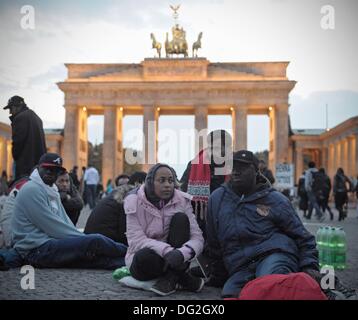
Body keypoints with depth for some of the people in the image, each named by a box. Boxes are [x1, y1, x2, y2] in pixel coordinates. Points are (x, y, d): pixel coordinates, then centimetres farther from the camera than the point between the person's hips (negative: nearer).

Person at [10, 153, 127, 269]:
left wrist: (82, 237, -4)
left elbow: (65, 221, 12)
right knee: (95, 242, -17)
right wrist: (84, 238, -13)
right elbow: (52, 225, -17)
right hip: (37, 250, -9)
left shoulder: (52, 191, 18)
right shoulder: (32, 189, -11)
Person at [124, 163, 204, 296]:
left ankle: (170, 278, -20)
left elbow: (197, 238, -15)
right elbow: (136, 240, -21)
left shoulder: (182, 200, -8)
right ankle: (183, 279, -12)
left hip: (172, 259, 2)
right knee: (144, 256, -36)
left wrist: (181, 253, -37)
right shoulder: (135, 201, -12)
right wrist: (166, 250, -37)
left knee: (180, 218, -19)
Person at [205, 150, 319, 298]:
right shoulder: (217, 199, 16)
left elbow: (303, 238, 12)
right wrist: (217, 278, 27)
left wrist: (310, 267, -4)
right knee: (229, 293, -28)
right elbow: (214, 246, 24)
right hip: (239, 270, 5)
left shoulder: (275, 199, 9)